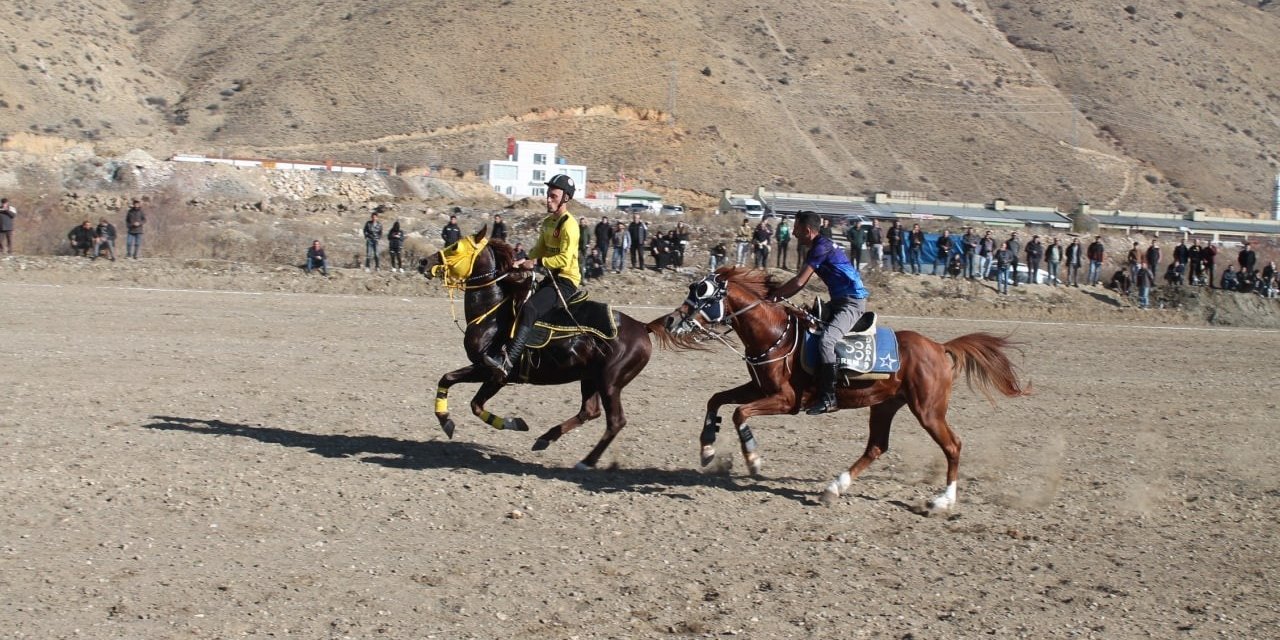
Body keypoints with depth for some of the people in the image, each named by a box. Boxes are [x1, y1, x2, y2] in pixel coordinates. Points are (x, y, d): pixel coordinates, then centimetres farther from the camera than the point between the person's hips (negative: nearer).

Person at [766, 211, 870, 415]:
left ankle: (828, 398, -29)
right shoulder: (816, 248, 16)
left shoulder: (821, 247, -15)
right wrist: (779, 297, 7)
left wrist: (773, 296, -9)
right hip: (839, 302, 11)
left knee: (827, 339, -29)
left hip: (852, 302, -11)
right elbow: (801, 283, 18)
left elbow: (799, 282, -18)